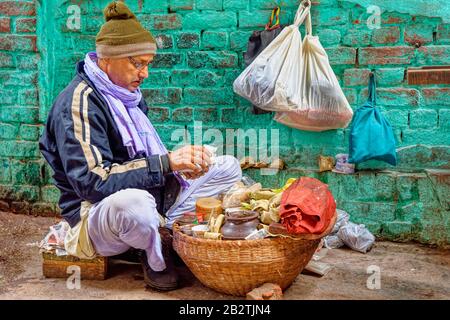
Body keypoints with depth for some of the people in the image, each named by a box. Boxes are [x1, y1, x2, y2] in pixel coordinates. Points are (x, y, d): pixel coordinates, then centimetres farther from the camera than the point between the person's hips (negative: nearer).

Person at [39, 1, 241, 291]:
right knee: (132, 201, -44)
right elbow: (92, 182, -27)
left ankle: (163, 229, -9)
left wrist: (182, 159, -5)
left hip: (151, 194, 8)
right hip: (96, 215, -8)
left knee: (229, 167, 8)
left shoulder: (128, 94, 9)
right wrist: (166, 162, -27)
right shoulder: (80, 102, -18)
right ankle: (157, 257, -9)